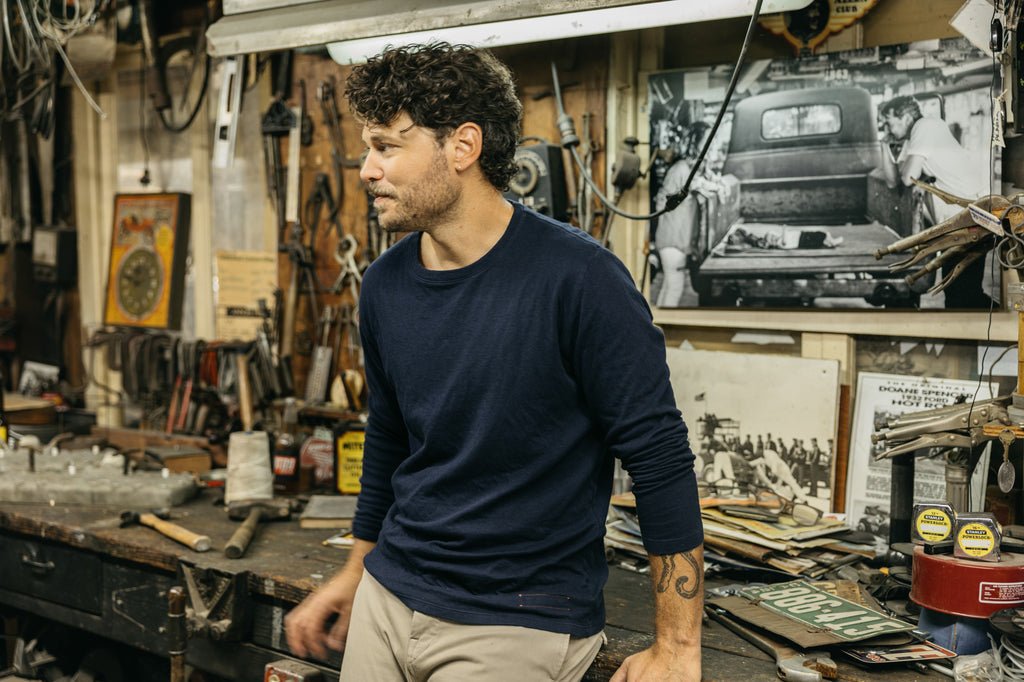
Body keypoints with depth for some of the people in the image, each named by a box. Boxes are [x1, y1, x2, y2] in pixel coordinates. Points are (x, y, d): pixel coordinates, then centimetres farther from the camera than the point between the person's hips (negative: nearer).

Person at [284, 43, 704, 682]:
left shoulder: (576, 277, -19)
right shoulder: (385, 285, 0)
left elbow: (659, 458, -15)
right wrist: (356, 573, 21)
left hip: (517, 627, -5)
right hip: (387, 600, 6)